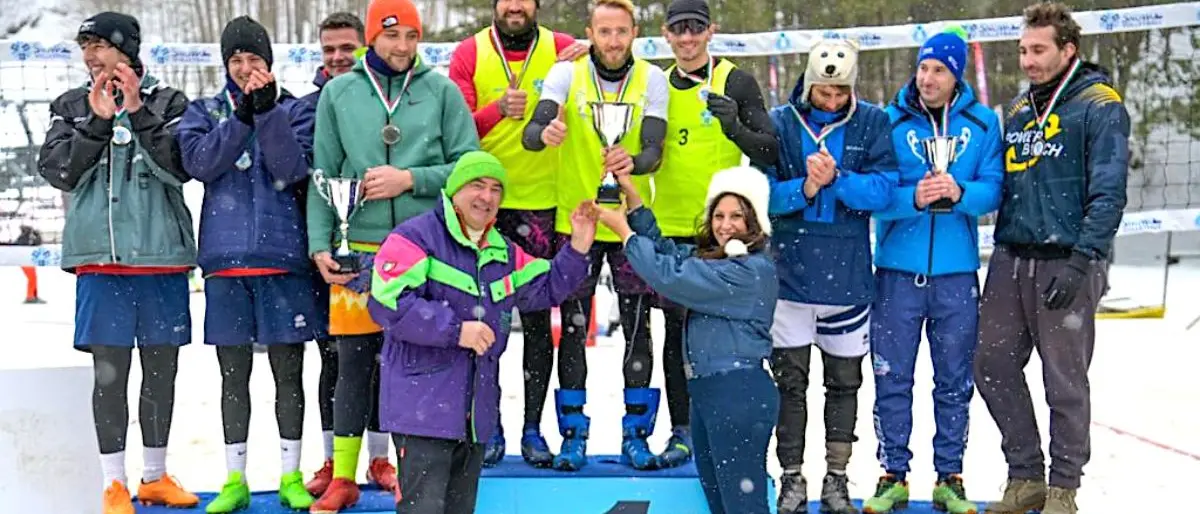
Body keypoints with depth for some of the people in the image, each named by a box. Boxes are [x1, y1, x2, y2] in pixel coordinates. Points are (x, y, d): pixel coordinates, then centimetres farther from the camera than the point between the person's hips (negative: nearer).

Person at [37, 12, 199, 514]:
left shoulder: (168, 102, 4)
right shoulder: (72, 106, 9)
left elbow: (179, 168, -8)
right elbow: (59, 172, -2)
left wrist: (138, 113, -16)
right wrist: (97, 122, -13)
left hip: (162, 252, 0)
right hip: (100, 255, 0)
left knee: (162, 367, 8)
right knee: (110, 370, 0)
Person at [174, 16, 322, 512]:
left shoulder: (295, 109, 6)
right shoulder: (204, 111, 11)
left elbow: (294, 168, -10)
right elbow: (199, 162, -9)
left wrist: (267, 109, -18)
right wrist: (242, 115, -18)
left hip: (283, 255, -1)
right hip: (225, 257, 1)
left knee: (288, 371, 4)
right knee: (233, 374, 8)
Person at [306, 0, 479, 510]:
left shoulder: (441, 90, 2)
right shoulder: (338, 92, 5)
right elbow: (323, 177, 7)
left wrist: (410, 179, -12)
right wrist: (321, 245, -1)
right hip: (358, 249, 1)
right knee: (354, 363, 5)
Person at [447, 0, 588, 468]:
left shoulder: (561, 50, 1)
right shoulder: (469, 53, 0)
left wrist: (587, 61, -19)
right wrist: (498, 110, -23)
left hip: (542, 204, 0)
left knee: (537, 319, 5)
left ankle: (533, 429, 15)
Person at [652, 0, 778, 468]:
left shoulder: (737, 82, -3)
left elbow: (770, 152, -9)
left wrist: (736, 128, -26)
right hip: (670, 228, 4)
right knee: (677, 328, 7)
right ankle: (682, 431, 16)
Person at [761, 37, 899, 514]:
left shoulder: (872, 123, -1)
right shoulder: (779, 123, -1)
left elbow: (883, 188, -10)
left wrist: (837, 178, -25)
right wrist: (803, 189, -21)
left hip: (848, 274, 1)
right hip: (791, 272, 0)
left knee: (845, 380, 10)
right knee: (790, 380, 6)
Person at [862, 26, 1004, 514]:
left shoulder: (983, 123, 2)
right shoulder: (889, 121, -1)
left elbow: (992, 190, -4)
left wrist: (959, 192, -23)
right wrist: (913, 198, -23)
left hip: (957, 273, 1)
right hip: (898, 270, -1)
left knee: (955, 382, 10)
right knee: (892, 379, 5)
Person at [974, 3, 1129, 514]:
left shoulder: (1100, 105, -5)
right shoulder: (1018, 109, 15)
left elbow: (1108, 193, -11)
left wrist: (1079, 261, -18)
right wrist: (1002, 252, 11)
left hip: (1066, 263, -6)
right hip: (1011, 260, 6)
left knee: (1064, 381, 3)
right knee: (993, 365, 7)